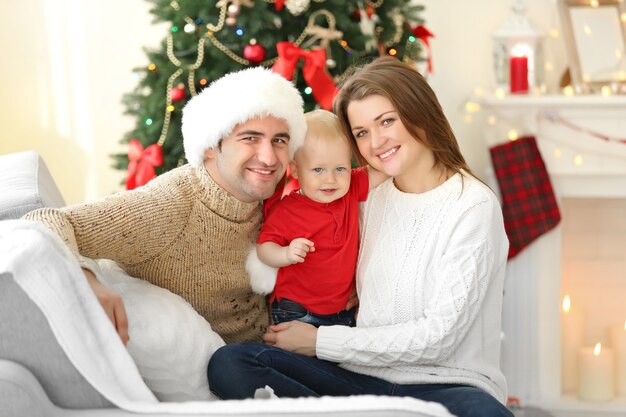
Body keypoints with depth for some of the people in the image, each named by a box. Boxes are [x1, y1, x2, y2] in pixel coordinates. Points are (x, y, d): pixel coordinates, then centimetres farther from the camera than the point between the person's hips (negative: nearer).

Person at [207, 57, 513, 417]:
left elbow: (438, 336, -11)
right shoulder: (372, 202, 14)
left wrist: (320, 342, -7)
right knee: (229, 363, -18)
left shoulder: (474, 205, -6)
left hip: (445, 386, -4)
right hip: (365, 378, 5)